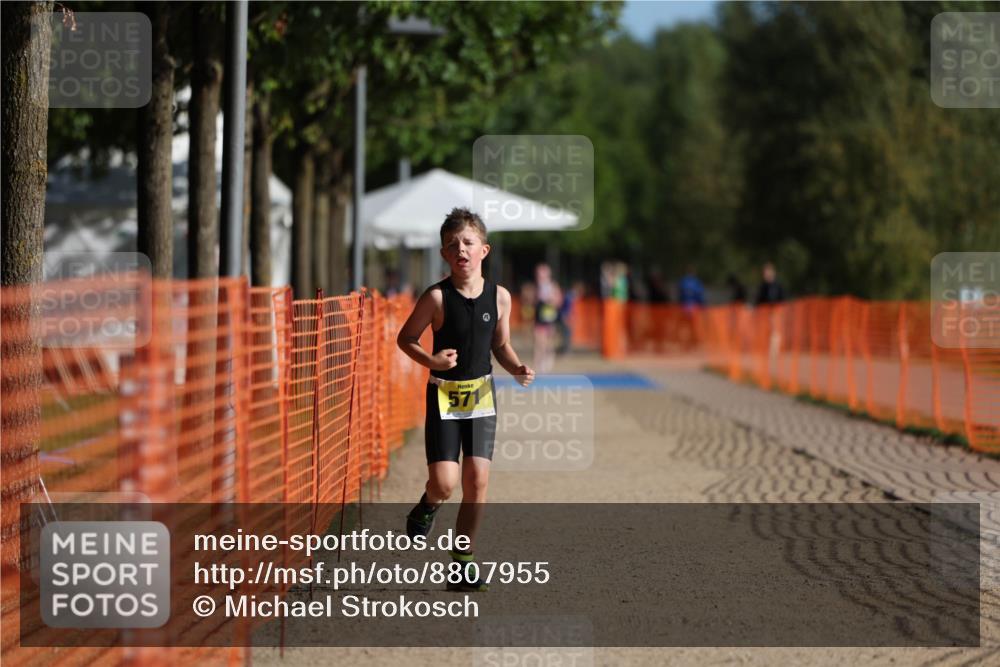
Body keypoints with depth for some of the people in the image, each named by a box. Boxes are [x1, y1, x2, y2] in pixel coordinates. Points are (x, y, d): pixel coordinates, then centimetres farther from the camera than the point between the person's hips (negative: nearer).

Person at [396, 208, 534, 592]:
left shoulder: (499, 297, -1)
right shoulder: (437, 297, -12)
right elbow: (405, 338, -2)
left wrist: (518, 369, -7)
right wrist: (431, 361, -20)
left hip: (481, 395, 3)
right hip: (444, 396, -3)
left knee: (477, 481, -2)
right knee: (444, 483, -12)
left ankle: (463, 563, 9)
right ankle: (426, 509, 26)